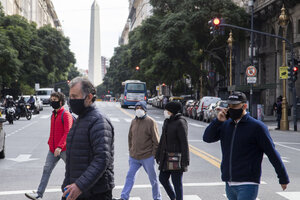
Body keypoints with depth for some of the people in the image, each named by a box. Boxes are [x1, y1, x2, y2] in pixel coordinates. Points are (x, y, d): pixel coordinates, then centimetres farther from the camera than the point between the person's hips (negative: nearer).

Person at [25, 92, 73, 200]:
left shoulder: (66, 114, -13)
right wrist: (50, 143, 17)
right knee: (46, 170, 4)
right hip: (53, 149, 7)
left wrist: (60, 147, -26)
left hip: (63, 149, -7)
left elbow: (67, 132, -20)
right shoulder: (53, 114, 12)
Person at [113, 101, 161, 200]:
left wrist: (154, 154, -10)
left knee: (153, 178, 8)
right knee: (130, 176, 2)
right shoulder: (134, 121, 8)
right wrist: (131, 150, 12)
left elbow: (156, 140, -8)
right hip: (134, 157, 5)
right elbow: (130, 137, 17)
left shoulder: (151, 122, -8)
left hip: (147, 157, -5)